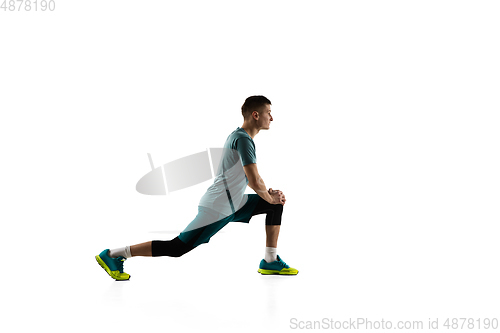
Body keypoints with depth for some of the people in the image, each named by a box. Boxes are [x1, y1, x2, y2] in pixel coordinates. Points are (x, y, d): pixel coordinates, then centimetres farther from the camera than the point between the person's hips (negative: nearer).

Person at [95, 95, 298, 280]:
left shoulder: (239, 136, 15)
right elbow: (254, 181, -22)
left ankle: (270, 261, 13)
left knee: (276, 204, 11)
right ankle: (112, 255, -4)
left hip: (233, 204, 10)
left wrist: (269, 194, 12)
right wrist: (270, 198, -4)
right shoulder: (243, 139, -17)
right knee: (178, 248, -9)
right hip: (217, 208, -10)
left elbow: (247, 177, 26)